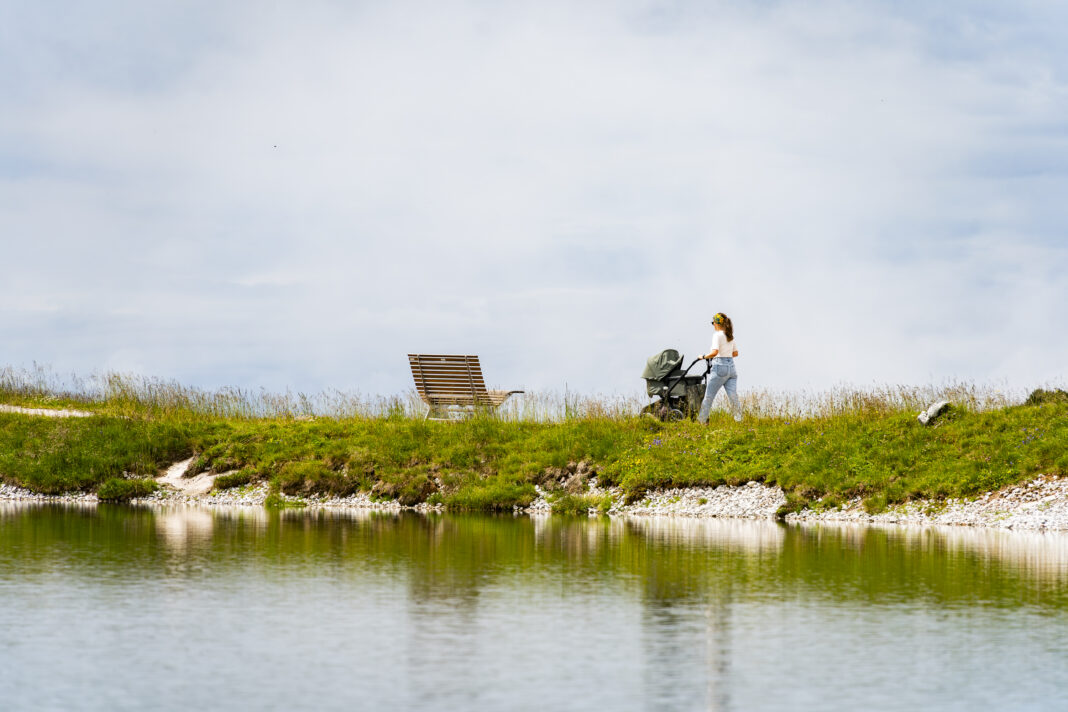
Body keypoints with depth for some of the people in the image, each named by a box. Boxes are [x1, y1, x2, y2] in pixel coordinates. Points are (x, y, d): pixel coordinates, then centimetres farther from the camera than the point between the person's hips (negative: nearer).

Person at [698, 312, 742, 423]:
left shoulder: (717, 335, -7)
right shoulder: (730, 336, 15)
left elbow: (715, 352, -20)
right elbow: (735, 353, 23)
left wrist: (704, 356, -6)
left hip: (720, 366, -7)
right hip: (731, 366, 7)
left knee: (708, 396, 5)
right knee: (733, 396, -2)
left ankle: (701, 420, 14)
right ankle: (739, 419, -11)